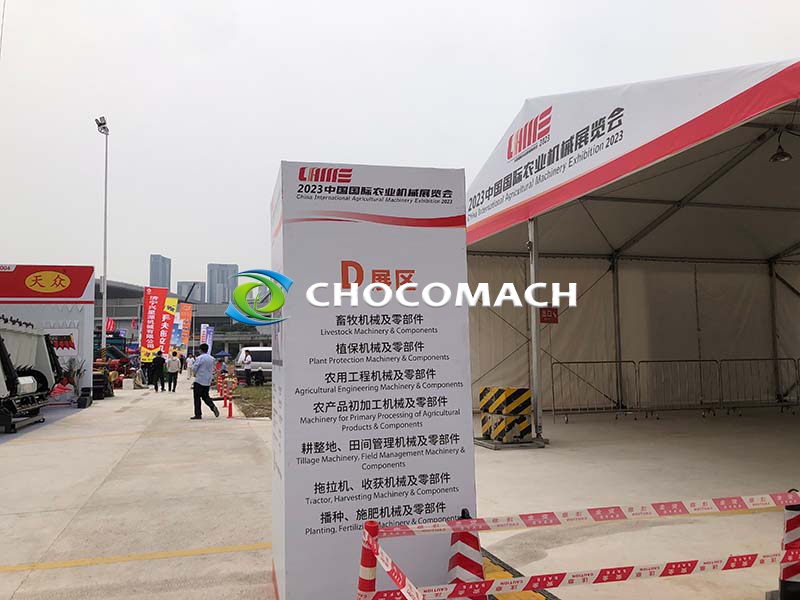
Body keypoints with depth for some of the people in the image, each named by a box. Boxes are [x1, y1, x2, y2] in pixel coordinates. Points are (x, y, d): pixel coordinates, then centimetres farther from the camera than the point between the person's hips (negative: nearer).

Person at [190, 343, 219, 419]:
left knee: (197, 398, 4)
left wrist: (195, 373, 8)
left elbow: (194, 368, -12)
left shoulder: (199, 358, -13)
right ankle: (213, 407, -7)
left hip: (199, 381, -6)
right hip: (208, 381, 6)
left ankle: (198, 414, 5)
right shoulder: (212, 359, 7)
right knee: (205, 396, 17)